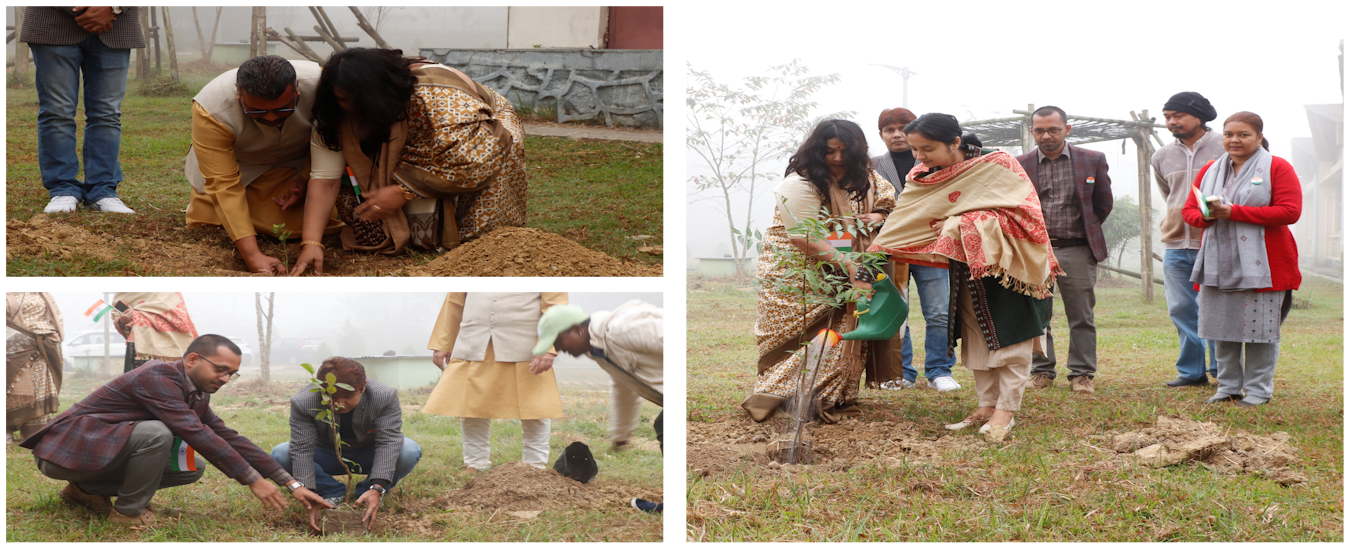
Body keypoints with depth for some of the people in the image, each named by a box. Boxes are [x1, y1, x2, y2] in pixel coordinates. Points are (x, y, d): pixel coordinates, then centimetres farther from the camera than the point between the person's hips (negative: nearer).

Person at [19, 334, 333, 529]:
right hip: (66, 447, -10)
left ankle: (87, 489, 8)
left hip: (102, 451, 10)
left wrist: (292, 485, 1)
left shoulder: (197, 397, 7)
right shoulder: (159, 377, -22)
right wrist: (253, 481, -27)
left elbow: (229, 440, 6)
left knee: (193, 468, 3)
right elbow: (197, 434, -29)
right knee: (156, 433, -31)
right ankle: (128, 511, -10)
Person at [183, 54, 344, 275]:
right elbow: (223, 184, -37)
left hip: (295, 166, 1)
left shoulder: (319, 83, -34)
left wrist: (304, 180, -22)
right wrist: (252, 256, -42)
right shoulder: (211, 110, -37)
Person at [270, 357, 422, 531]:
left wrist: (377, 489, -43)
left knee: (410, 452, -31)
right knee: (280, 455, -27)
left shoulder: (385, 397, -28)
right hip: (327, 456, 1)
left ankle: (365, 493, -7)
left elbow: (388, 443, -31)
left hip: (368, 455, 0)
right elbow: (301, 450, -30)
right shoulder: (303, 403, -29)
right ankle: (334, 492, -8)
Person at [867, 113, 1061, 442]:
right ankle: (987, 406, 16)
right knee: (976, 334, 8)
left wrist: (975, 225, -26)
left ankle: (1006, 409, 0)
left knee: (1009, 335, -3)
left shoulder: (996, 166, -18)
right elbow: (904, 223, -5)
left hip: (1008, 263, -6)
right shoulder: (923, 178, -2)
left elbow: (1023, 211, -19)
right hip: (968, 267, 6)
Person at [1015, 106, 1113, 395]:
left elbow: (1103, 203, 13)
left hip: (1077, 251, -1)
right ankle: (1042, 372, 13)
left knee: (1082, 317, 1)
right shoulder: (1019, 165, 2)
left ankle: (1082, 375, 8)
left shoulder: (1092, 160, 3)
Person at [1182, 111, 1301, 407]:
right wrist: (1206, 215, -12)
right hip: (1218, 265, 5)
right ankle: (1228, 386, 16)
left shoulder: (1277, 168, -1)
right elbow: (1189, 209, 15)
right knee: (1222, 328, 6)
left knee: (1260, 328, -2)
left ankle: (1259, 389, 8)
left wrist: (1234, 212, -17)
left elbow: (1290, 211, -13)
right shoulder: (1210, 170, 14)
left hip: (1261, 265, -4)